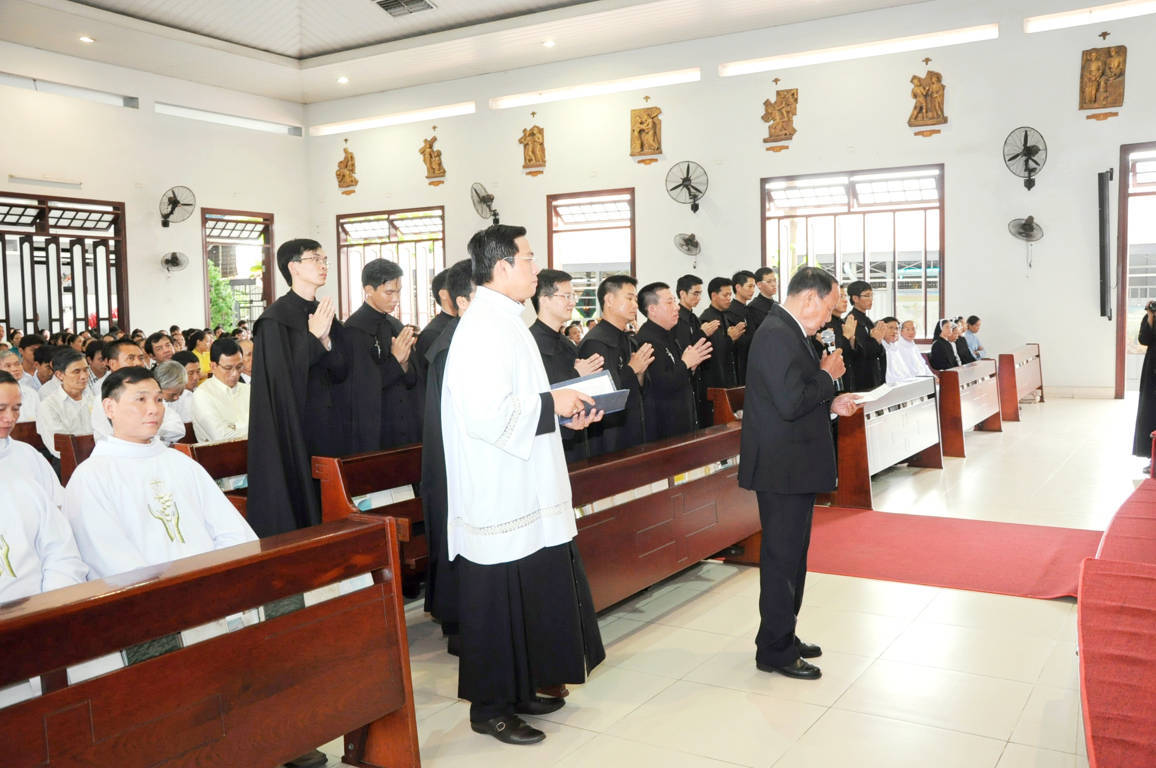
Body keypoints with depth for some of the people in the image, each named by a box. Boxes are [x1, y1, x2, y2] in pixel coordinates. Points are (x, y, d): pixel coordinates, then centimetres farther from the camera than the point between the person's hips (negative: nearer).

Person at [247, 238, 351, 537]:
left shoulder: (325, 314, 13)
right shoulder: (275, 318, -8)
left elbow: (341, 372, 6)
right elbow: (281, 378, -16)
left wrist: (326, 341, -12)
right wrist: (313, 338, -16)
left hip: (329, 427, 6)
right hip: (295, 425, -6)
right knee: (299, 499, -4)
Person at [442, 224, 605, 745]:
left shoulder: (503, 321, 13)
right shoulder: (483, 329, -19)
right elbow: (488, 413, -28)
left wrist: (560, 411, 8)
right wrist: (553, 403, -16)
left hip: (520, 491, 10)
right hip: (499, 495, -10)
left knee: (525, 597, 17)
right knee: (498, 600, 2)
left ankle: (518, 689, 30)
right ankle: (490, 707, 16)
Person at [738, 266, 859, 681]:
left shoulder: (790, 331, 13)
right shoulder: (776, 335, -20)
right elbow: (790, 402, -27)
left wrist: (831, 402, 7)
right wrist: (828, 375, -13)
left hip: (795, 465, 11)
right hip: (782, 468, -11)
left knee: (792, 553, 19)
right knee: (782, 557, -1)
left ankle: (782, 635, 32)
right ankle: (775, 650, 11)